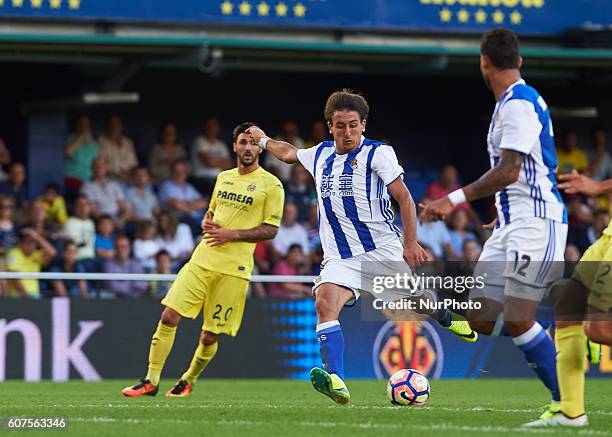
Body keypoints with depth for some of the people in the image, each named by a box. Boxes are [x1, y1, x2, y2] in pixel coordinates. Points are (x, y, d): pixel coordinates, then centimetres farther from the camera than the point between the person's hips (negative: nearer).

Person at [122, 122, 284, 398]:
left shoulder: (271, 185, -2)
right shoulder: (223, 178, 16)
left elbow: (270, 230, -5)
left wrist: (232, 234, -15)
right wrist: (207, 224, 3)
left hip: (234, 268, -5)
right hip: (202, 260, 5)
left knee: (210, 337, -1)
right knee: (169, 317, -8)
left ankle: (188, 381, 25)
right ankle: (151, 381, 0)